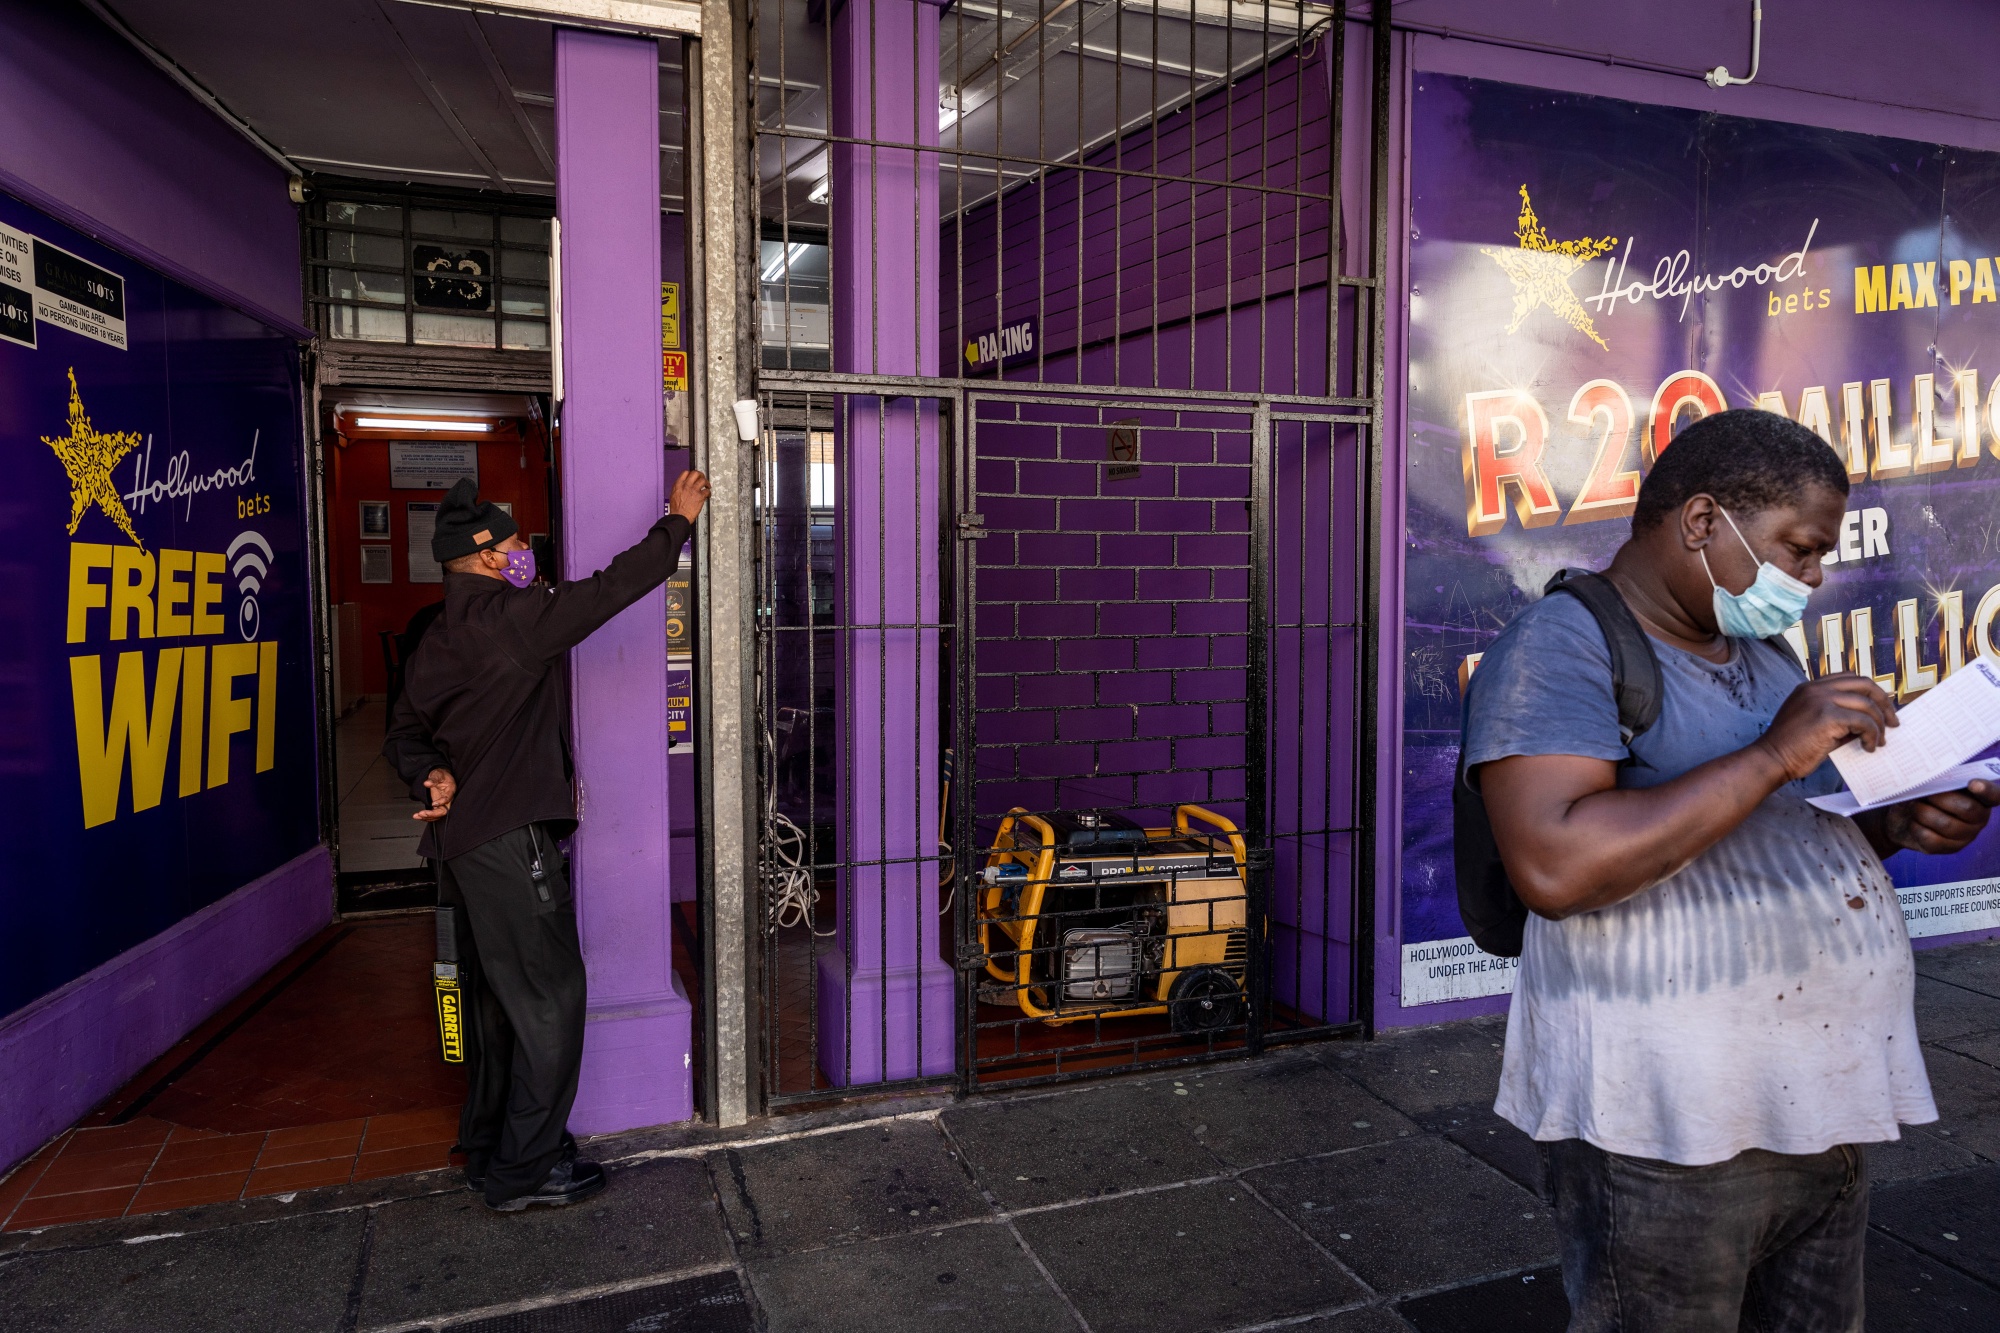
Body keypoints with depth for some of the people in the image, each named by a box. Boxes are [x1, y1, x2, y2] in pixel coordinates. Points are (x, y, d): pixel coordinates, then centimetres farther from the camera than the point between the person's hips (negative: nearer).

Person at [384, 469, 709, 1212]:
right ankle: (524, 1171, 6)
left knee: (496, 998, 19)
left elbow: (407, 733, 16)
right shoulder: (509, 617, -15)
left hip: (467, 837, 10)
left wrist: (433, 776, -3)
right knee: (548, 995, -2)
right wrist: (678, 521, -3)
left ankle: (488, 1150, 31)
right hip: (509, 837, -10)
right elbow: (609, 589, -14)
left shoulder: (441, 641, 13)